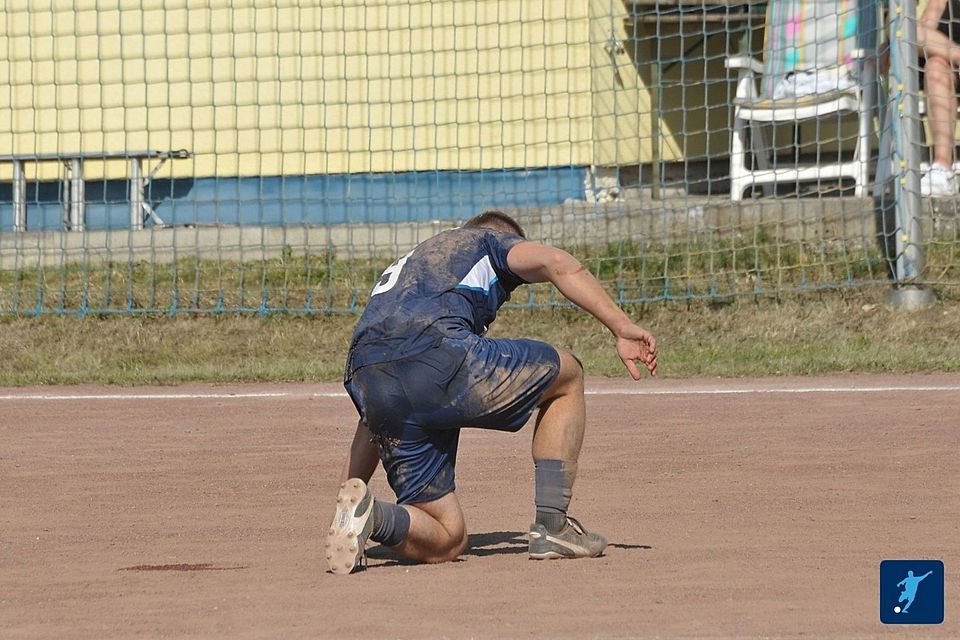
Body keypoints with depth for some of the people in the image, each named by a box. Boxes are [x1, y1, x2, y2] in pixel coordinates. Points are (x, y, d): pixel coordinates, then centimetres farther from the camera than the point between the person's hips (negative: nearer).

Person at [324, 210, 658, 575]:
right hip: (438, 357, -6)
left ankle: (370, 514, -16)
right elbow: (556, 263, 3)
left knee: (444, 543, 13)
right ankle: (552, 526, 11)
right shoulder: (489, 241, 28)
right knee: (566, 375, 21)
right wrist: (621, 327, 0)